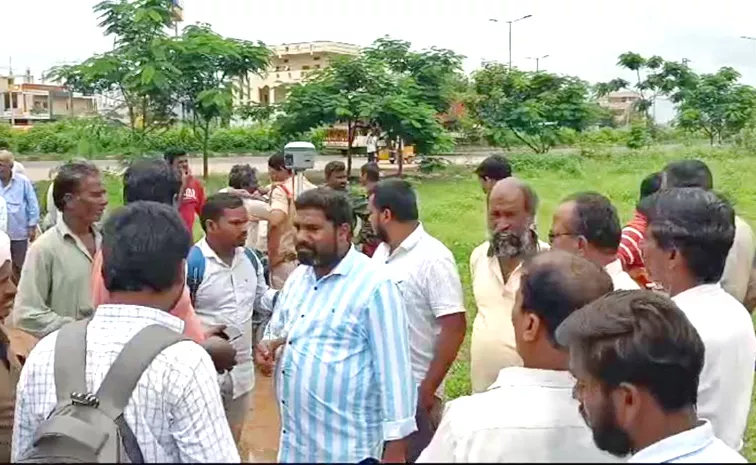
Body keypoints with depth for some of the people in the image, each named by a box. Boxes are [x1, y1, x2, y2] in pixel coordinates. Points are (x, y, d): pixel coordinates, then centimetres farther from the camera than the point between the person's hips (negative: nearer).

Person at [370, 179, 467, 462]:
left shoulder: (433, 258, -17)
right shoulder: (382, 251, 4)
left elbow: (454, 327, -20)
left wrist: (427, 390, -17)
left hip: (413, 390, -7)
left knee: (411, 457, 7)